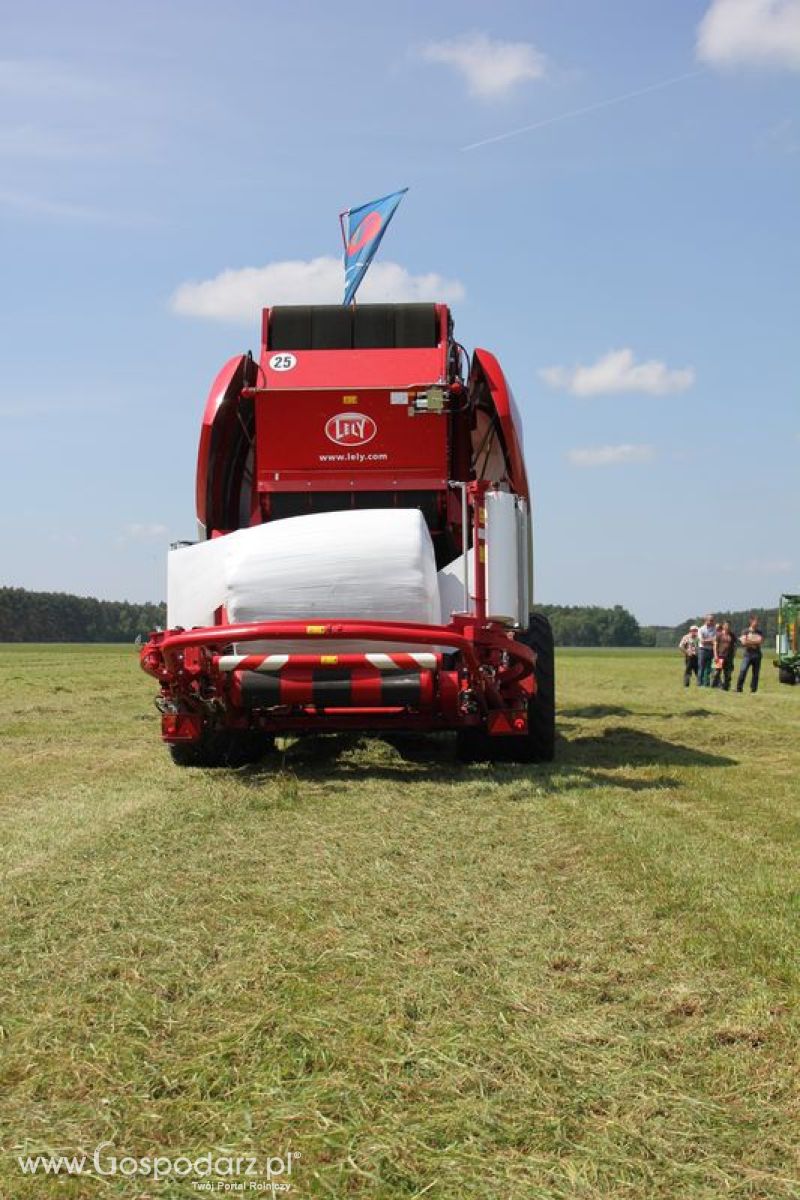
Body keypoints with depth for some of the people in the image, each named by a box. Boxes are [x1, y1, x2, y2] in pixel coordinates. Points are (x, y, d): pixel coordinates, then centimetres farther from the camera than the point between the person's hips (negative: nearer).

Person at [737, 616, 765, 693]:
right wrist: (755, 642, -9)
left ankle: (753, 689, 8)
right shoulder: (746, 631, 5)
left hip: (757, 654, 3)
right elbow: (744, 642, -7)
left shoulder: (759, 632, 12)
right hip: (748, 654, -3)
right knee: (743, 671, -12)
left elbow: (760, 641, -3)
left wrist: (749, 641, -8)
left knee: (756, 673, 2)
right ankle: (739, 688, -10)